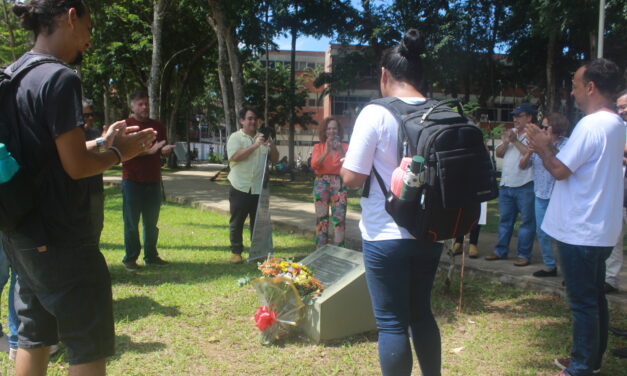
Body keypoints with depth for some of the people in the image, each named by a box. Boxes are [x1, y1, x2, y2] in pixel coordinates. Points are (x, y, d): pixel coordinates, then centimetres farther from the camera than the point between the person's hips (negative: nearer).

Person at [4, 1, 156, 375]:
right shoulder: (60, 78, -18)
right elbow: (76, 166, -20)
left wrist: (102, 142, 13)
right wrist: (118, 152, -3)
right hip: (60, 237, -9)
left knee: (34, 337, 21)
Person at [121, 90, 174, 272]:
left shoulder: (158, 126, 14)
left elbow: (164, 151, 18)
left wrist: (166, 150, -6)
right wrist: (150, 150, -24)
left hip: (153, 181, 5)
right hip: (132, 181, -4)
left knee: (151, 222, 12)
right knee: (131, 222, 2)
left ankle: (151, 255, 22)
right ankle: (130, 258, 11)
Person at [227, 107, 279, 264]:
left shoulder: (262, 138, 12)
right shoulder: (235, 137, -1)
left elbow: (275, 159, 11)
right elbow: (235, 157, -18)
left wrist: (272, 145, -7)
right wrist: (254, 145, -22)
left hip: (259, 189, 4)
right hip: (240, 188, -3)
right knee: (237, 222, 4)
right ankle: (236, 252, 16)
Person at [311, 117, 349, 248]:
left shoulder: (344, 146, 7)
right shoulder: (318, 146, 8)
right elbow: (314, 165, -8)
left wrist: (340, 151, -18)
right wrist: (326, 152, -20)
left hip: (339, 184, -1)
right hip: (321, 184, 1)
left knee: (339, 219, -6)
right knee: (321, 218, 4)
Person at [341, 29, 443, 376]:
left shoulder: (376, 114, -14)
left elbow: (351, 177, -14)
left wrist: (346, 161, 6)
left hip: (386, 236, -5)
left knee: (392, 322, 7)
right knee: (421, 312, 21)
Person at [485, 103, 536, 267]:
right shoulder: (511, 133, 16)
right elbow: (499, 153, 14)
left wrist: (515, 141, -16)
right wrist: (506, 142, -4)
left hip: (525, 186, -7)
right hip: (506, 185, 7)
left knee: (526, 221, 1)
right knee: (505, 220, 14)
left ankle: (524, 254, 8)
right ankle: (501, 251, 23)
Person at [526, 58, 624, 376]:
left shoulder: (591, 125, -21)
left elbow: (560, 170, -20)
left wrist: (543, 148, -3)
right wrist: (550, 148, 11)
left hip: (580, 231, -10)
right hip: (598, 228, 10)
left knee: (583, 303, 0)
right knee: (594, 298, 18)